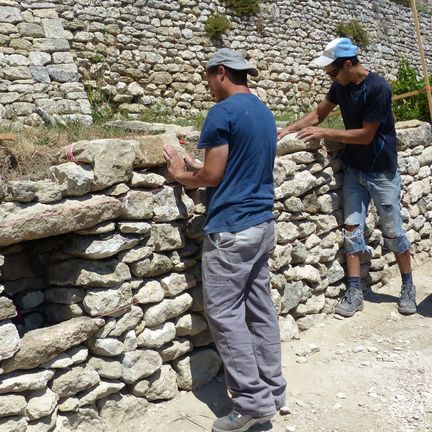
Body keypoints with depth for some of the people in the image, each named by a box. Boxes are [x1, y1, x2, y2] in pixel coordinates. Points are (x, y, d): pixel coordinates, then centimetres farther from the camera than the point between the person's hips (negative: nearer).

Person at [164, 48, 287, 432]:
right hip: (262, 223, 9)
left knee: (224, 313, -2)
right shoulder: (264, 112, 15)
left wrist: (182, 174, 6)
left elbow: (212, 176, -13)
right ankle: (273, 389, 21)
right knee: (260, 307, 13)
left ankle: (254, 401, 2)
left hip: (231, 229, -9)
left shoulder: (223, 112, -12)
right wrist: (198, 168, 19)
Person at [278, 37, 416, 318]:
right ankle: (354, 292, 8)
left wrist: (324, 134, -20)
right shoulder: (340, 87, -2)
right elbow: (318, 114, 10)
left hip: (381, 171, -6)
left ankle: (408, 287, 23)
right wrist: (289, 129, -3)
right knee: (352, 228, 2)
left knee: (393, 232, 5)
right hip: (354, 170, 6)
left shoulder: (378, 88, -22)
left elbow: (366, 135, -22)